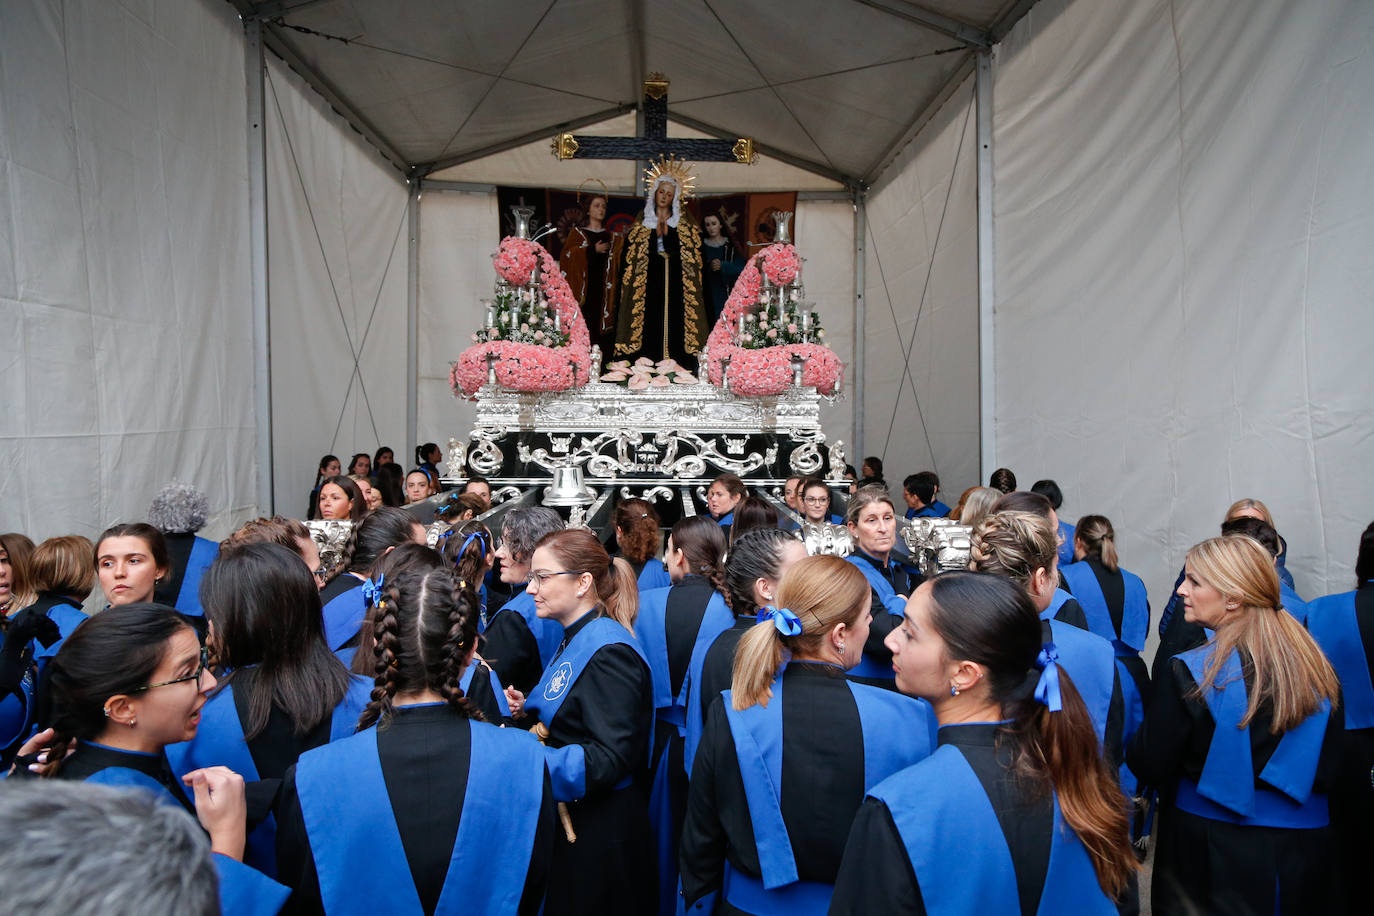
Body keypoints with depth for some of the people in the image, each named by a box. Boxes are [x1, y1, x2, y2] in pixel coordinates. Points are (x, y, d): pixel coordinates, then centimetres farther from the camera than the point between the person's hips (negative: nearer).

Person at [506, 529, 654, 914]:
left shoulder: (609, 653, -22)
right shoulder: (575, 640, 9)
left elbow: (611, 757, -27)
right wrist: (529, 710, 1)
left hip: (598, 835, -9)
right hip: (565, 817, 9)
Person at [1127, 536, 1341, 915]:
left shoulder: (1187, 673, -22)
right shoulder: (1318, 669, -7)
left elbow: (1150, 767, -13)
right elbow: (1329, 773, 1)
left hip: (1211, 855, -4)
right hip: (1305, 852, 4)